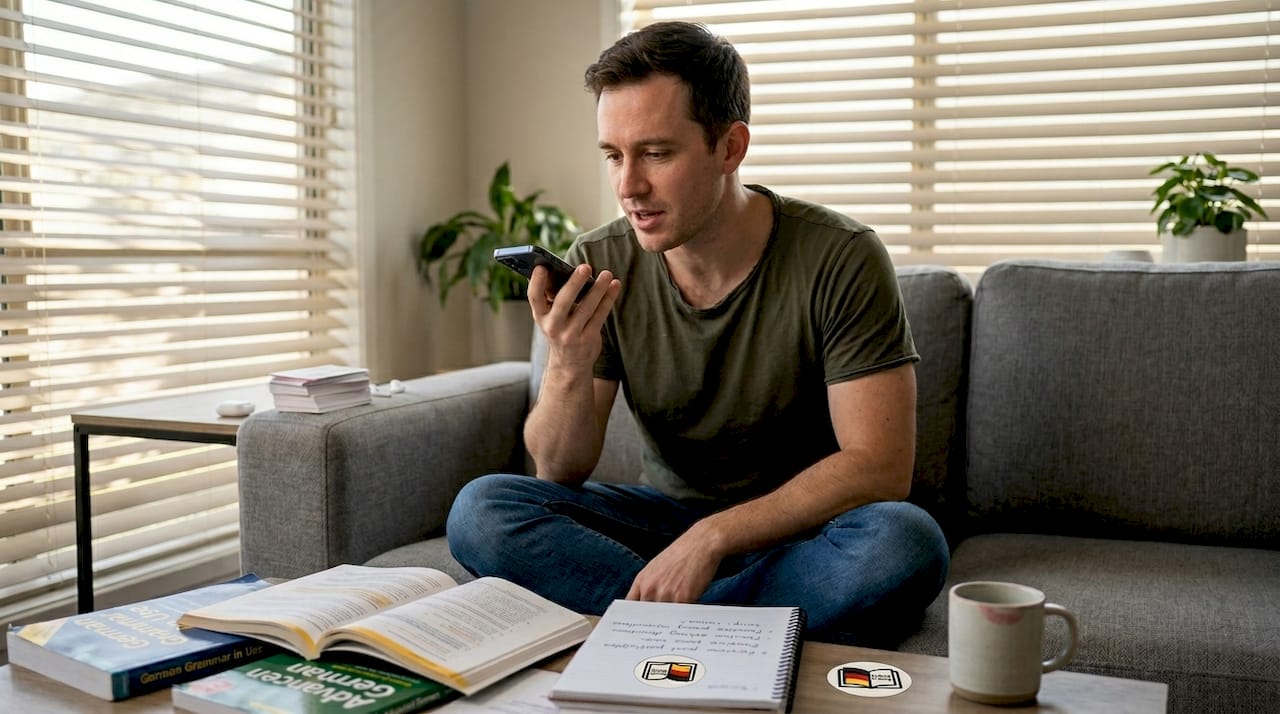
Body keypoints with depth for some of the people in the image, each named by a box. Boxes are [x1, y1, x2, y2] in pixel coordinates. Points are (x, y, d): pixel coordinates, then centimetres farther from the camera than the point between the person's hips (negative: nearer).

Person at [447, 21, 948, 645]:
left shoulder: (841, 260, -16)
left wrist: (713, 536, -27)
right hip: (666, 515, 3)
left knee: (908, 541, -35)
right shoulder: (599, 265, -7)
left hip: (804, 531, -2)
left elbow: (880, 468, -19)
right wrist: (568, 368, -27)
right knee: (479, 510, -19)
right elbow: (561, 476, -6)